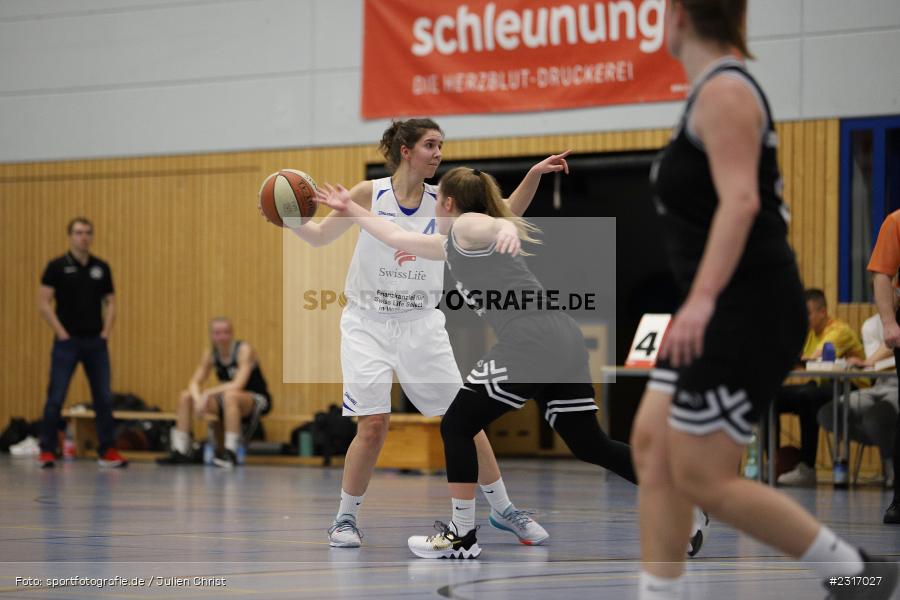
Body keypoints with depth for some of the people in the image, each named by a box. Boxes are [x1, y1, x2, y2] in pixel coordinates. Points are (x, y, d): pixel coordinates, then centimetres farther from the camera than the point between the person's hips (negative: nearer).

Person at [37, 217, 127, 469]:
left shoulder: (101, 268, 9)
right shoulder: (57, 266, -3)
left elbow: (110, 302, 14)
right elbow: (43, 303, -7)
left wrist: (106, 331, 1)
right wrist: (61, 333, -11)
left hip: (96, 342, 4)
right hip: (68, 342, -4)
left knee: (104, 398, 3)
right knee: (55, 398, -3)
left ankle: (107, 451, 8)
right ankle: (47, 451, 4)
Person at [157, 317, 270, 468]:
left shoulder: (244, 350, -19)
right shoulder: (210, 354, -1)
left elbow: (238, 385, -30)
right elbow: (194, 382, -6)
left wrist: (208, 392, -32)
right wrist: (198, 398, -28)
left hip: (258, 400, -7)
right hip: (228, 402, 7)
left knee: (230, 395, -40)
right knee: (185, 397, -7)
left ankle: (230, 452, -39)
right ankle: (180, 451, -4)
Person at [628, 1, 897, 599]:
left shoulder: (724, 91, -14)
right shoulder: (717, 90, 16)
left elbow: (740, 200, -26)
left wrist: (702, 299, -35)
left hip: (747, 314, -10)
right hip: (725, 314, 10)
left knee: (702, 478, -9)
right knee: (653, 447, 5)